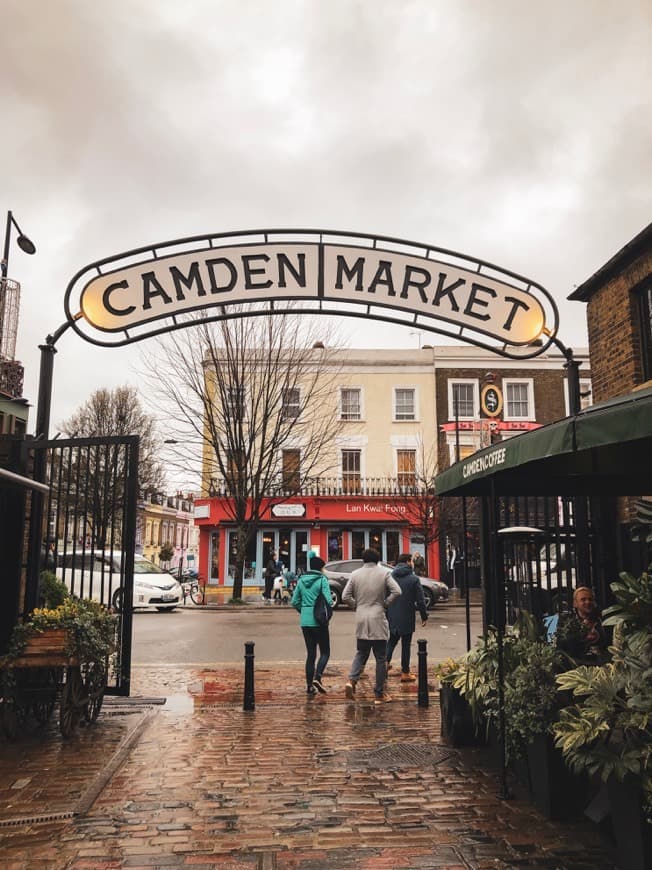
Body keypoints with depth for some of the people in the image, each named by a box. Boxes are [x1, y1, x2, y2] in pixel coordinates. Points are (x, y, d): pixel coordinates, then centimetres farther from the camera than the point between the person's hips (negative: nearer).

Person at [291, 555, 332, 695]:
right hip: (319, 621, -5)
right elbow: (328, 601, -16)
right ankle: (317, 677, -14)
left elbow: (294, 602, 7)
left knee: (310, 653, 13)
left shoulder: (301, 580, 7)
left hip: (305, 622, 5)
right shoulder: (322, 580, -9)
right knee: (325, 652, 7)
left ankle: (309, 685, 12)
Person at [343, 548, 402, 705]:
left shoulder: (355, 574, 3)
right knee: (380, 658, 7)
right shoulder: (384, 573, -3)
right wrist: (385, 603, 0)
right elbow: (397, 591, -13)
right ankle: (379, 694, 11)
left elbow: (345, 597, 0)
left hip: (361, 619, 3)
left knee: (361, 653, 18)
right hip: (378, 619, -3)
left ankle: (352, 680, -3)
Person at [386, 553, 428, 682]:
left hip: (392, 617, 4)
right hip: (407, 618, -3)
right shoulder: (414, 579, -10)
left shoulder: (390, 577, 0)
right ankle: (405, 673, 11)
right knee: (406, 644, 5)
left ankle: (386, 662, 12)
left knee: (392, 640, 22)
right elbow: (420, 600, -9)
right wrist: (424, 616, 2)